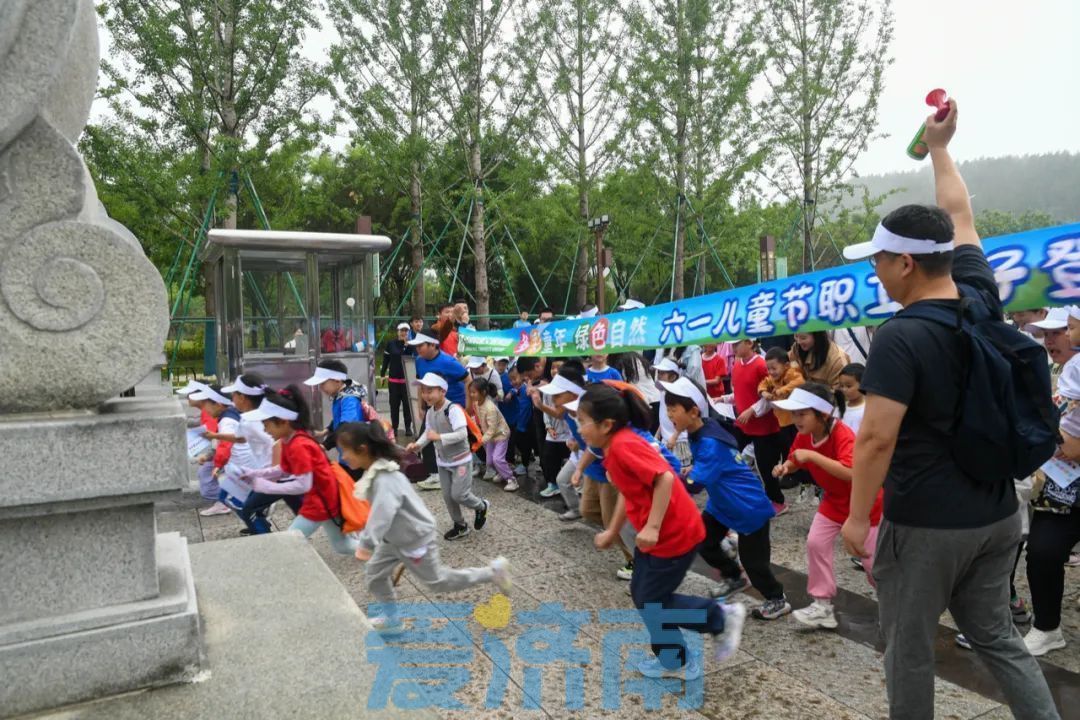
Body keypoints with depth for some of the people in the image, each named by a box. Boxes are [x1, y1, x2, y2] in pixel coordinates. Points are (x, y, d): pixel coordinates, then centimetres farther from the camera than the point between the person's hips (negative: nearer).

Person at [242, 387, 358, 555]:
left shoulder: (298, 446, -28)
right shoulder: (288, 440, 2)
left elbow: (304, 485, -28)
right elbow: (283, 470, 12)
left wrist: (267, 487, -25)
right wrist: (254, 474, 1)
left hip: (321, 502, -10)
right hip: (327, 499, 10)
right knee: (341, 547, 21)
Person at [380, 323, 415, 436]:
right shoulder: (391, 344, 1)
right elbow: (386, 359, 6)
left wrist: (407, 345, -19)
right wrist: (383, 374, 4)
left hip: (407, 378, -1)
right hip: (394, 379, 1)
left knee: (407, 403, 4)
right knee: (394, 404, 7)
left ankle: (408, 427, 13)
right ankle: (394, 427, 15)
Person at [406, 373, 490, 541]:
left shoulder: (453, 409, -25)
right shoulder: (430, 412, 0)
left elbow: (462, 434, -29)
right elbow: (428, 433, 7)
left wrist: (439, 437, -34)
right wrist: (417, 444, -11)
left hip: (460, 460, -7)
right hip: (443, 461, 7)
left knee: (458, 494, -6)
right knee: (447, 496, 12)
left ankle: (481, 506, 24)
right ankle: (460, 526, 29)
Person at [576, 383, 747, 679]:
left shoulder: (623, 445, -23)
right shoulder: (616, 446, 6)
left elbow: (665, 478, -30)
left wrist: (652, 527, -28)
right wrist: (612, 532, 21)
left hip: (674, 535, -10)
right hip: (656, 534, 10)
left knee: (651, 603, 4)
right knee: (641, 595, 16)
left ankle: (722, 616, 17)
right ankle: (673, 661, 28)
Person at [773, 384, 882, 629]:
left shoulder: (843, 435, -34)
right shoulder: (803, 436, -12)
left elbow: (850, 473, -48)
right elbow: (796, 461, 5)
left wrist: (813, 455, -49)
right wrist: (786, 466, -18)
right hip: (834, 500, 6)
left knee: (872, 560, 4)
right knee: (815, 543, -5)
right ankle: (823, 605, 7)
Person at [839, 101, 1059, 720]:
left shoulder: (901, 337, -21)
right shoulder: (982, 300, -1)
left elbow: (876, 439, -24)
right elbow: (961, 218, 14)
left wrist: (857, 517, -12)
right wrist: (940, 147, 26)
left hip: (927, 523, -7)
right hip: (997, 514, 7)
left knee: (909, 646, 11)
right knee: (996, 633, 22)